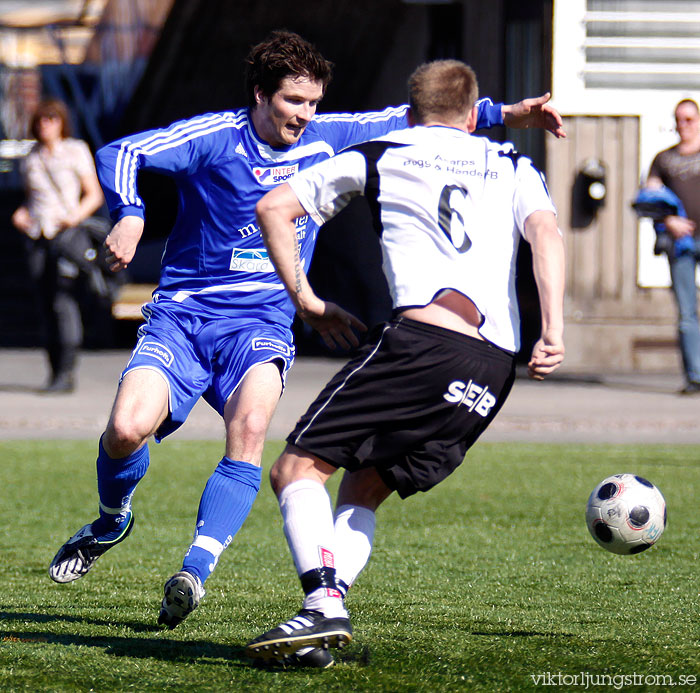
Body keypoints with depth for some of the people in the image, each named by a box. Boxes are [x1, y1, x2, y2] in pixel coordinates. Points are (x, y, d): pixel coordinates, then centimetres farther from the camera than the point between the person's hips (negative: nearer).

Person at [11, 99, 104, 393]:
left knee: (64, 299, -16)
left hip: (65, 233, -5)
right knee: (46, 303, 2)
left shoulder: (76, 152, 0)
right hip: (37, 235, 5)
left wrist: (76, 216, -15)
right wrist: (21, 214, 2)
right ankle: (55, 371, 6)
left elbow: (95, 195, 2)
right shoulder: (31, 159, 13)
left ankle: (67, 372, -18)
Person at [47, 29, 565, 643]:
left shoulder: (324, 139, 7)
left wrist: (506, 114, 11)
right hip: (181, 315, -2)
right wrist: (130, 215, -29)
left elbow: (414, 120, 16)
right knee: (127, 429, -22)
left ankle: (195, 570, -32)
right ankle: (111, 522, 13)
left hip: (261, 323, 2)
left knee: (250, 426, -30)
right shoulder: (214, 138, -5)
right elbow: (120, 154, -10)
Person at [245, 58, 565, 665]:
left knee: (299, 467, 1)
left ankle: (324, 606, -19)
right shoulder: (512, 168, 25)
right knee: (364, 488, 16)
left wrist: (305, 298, 23)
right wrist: (553, 331, -5)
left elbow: (273, 208, 18)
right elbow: (546, 233, 5)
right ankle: (330, 612, -4)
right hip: (497, 365, 4)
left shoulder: (378, 156, 20)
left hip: (424, 336, -4)